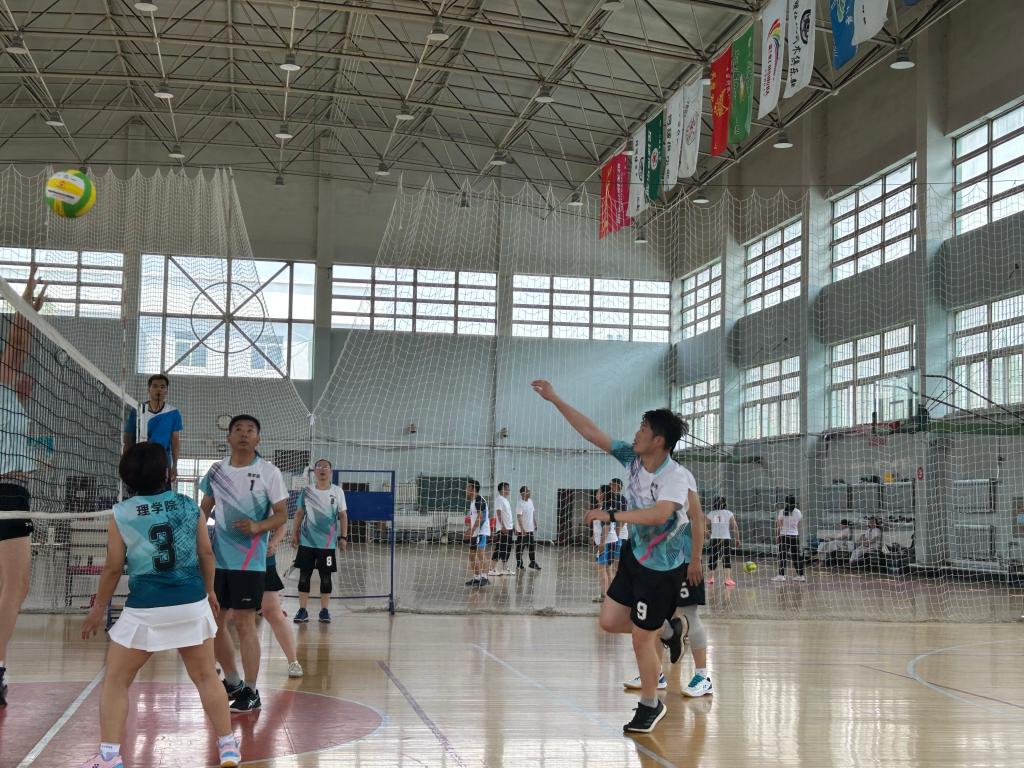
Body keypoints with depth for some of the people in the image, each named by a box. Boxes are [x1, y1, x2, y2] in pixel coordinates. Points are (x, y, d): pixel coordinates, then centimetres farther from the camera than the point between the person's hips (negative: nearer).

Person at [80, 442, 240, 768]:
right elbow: (206, 554, 8)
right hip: (192, 604, 2)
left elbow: (113, 568, -1)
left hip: (146, 609, -2)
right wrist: (209, 591, 24)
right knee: (206, 677, 15)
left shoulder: (121, 514, -4)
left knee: (115, 681, 12)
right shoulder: (190, 506, 2)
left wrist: (98, 609, 12)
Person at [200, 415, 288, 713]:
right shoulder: (216, 470, 8)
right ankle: (232, 683, 27)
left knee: (244, 623, -6)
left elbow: (282, 514, -4)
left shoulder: (268, 472, -4)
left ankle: (250, 692, 4)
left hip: (250, 561, -5)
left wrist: (258, 527, -21)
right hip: (217, 558, 5)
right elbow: (204, 509, 18)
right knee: (213, 622, 9)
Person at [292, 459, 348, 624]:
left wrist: (343, 537, -1)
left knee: (326, 577, 4)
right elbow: (299, 513, 9)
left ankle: (324, 611, 13)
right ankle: (302, 610, 7)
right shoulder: (307, 491, 3)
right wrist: (294, 532, 2)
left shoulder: (337, 492, 0)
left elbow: (343, 515, 4)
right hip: (307, 542, 1)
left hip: (328, 543, -1)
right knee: (304, 576, 1)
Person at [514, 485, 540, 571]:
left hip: (530, 529, 7)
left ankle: (533, 563, 17)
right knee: (520, 548, 1)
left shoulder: (530, 501, 9)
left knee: (532, 546, 9)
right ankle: (519, 565, 8)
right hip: (522, 530, -7)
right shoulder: (520, 504, -16)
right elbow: (519, 517, -20)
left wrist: (535, 524, 17)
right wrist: (522, 529, -25)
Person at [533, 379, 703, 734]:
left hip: (663, 567, -7)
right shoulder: (632, 457, -6)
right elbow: (591, 431, -3)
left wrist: (611, 515, -43)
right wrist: (555, 400, -5)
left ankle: (650, 706, 25)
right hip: (635, 554, 7)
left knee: (641, 639, 1)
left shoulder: (677, 478, -26)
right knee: (610, 621, 8)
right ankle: (668, 629, 33)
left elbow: (658, 514, -43)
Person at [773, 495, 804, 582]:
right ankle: (800, 575, 14)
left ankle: (781, 575, -10)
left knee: (782, 555, -3)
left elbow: (779, 526, -6)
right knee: (796, 556, 10)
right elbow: (799, 526, 10)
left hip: (784, 535, -4)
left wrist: (777, 535, 2)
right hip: (795, 536, 4)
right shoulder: (798, 512, 3)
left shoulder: (782, 511, -7)